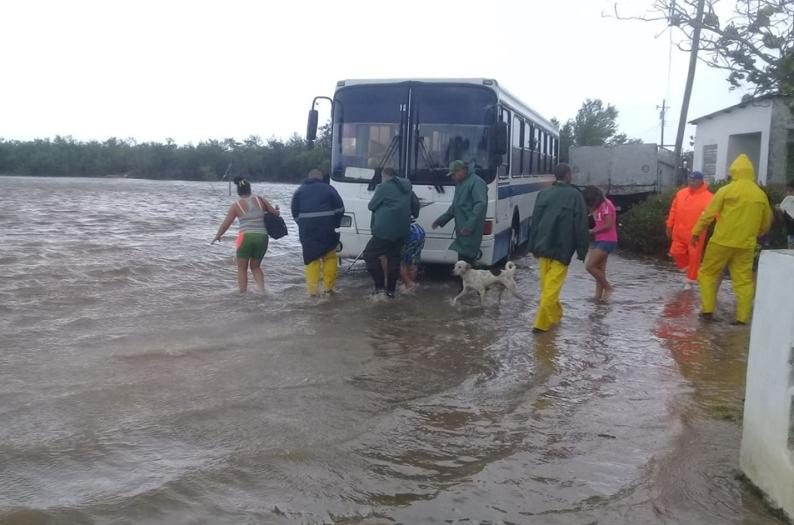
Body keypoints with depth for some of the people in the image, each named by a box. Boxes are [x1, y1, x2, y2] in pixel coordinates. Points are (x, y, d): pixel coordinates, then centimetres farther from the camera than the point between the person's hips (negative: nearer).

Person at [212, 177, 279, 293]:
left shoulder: (236, 206, 2)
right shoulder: (260, 200, 6)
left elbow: (226, 224, 5)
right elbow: (275, 213, 9)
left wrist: (218, 236, 21)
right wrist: (277, 211, 33)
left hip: (246, 237, -3)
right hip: (262, 237, 3)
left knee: (242, 267, 12)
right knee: (255, 266, 20)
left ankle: (243, 293, 6)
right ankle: (261, 289, 2)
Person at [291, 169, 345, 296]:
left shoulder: (299, 191, 12)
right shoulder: (328, 189, 4)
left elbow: (295, 213, 9)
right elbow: (340, 209, 0)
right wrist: (334, 224, 12)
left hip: (307, 231, 1)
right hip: (327, 230, -1)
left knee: (311, 258, 7)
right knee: (329, 257, 11)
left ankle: (313, 290, 2)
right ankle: (328, 287, 10)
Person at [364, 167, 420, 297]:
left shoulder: (384, 187, -6)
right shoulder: (406, 188, 17)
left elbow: (371, 206, 2)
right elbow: (416, 203, 27)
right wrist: (413, 215, 46)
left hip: (386, 230, -8)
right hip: (402, 231, 8)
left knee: (369, 254, 2)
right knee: (394, 258, 16)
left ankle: (380, 286, -4)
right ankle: (391, 290, 18)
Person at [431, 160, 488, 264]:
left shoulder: (476, 182, -9)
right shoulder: (460, 184, 23)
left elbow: (480, 204, -21)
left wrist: (470, 225, -29)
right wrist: (441, 220, 27)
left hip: (470, 232, -9)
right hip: (462, 232, 9)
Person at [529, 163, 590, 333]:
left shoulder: (543, 194, 6)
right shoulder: (575, 195, -8)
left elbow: (535, 221, 9)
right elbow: (581, 226, -8)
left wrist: (534, 247, 15)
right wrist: (582, 250, -2)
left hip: (543, 246, 5)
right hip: (562, 248, -5)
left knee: (547, 285, 16)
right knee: (552, 286, -4)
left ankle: (554, 315, 31)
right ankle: (542, 323, -6)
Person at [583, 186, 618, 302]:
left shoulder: (605, 205, -13)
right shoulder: (599, 206, 15)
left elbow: (609, 225, -19)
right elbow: (600, 224, 13)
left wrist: (592, 231, -11)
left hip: (607, 241, -9)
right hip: (598, 240, 9)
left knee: (590, 266, -14)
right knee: (599, 270, 6)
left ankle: (608, 287, -1)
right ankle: (599, 295, 7)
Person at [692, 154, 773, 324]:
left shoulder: (726, 190, -5)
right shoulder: (761, 194, 6)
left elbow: (708, 214, -4)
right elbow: (767, 222, 15)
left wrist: (696, 232, 5)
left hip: (722, 241, -3)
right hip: (746, 245, 3)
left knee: (708, 273, 11)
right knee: (744, 280, 8)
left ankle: (707, 310, 8)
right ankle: (742, 317, 6)